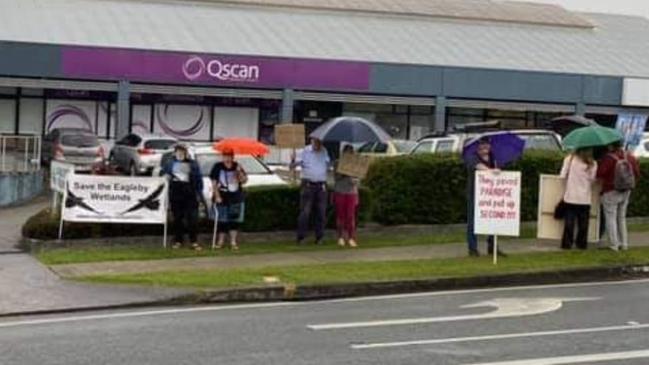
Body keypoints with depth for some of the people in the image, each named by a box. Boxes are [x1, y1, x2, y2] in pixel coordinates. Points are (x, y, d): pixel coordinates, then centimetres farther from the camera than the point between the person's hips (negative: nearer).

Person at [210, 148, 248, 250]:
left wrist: (240, 172, -16)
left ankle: (233, 242, 5)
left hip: (236, 198, 2)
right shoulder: (218, 167, -2)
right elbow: (214, 182, -3)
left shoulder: (237, 166, 5)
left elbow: (244, 181, 1)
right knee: (222, 221, 5)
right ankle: (221, 241, 17)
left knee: (234, 220, 1)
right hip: (222, 198, -2)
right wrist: (217, 196, -11)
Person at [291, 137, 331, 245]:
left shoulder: (324, 152, 11)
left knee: (321, 213, 4)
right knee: (305, 212, -6)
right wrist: (293, 160, -25)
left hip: (321, 186, 4)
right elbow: (292, 166, -5)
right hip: (308, 185, -4)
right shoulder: (305, 151, -1)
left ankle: (319, 238, 12)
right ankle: (301, 237, -2)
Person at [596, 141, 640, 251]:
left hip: (611, 192, -6)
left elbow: (599, 173, -25)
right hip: (626, 192, 6)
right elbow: (637, 173, 3)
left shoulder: (608, 158, -20)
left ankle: (614, 245, -1)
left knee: (610, 218, 2)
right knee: (622, 218, 17)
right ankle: (624, 244, 18)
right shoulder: (630, 158, -2)